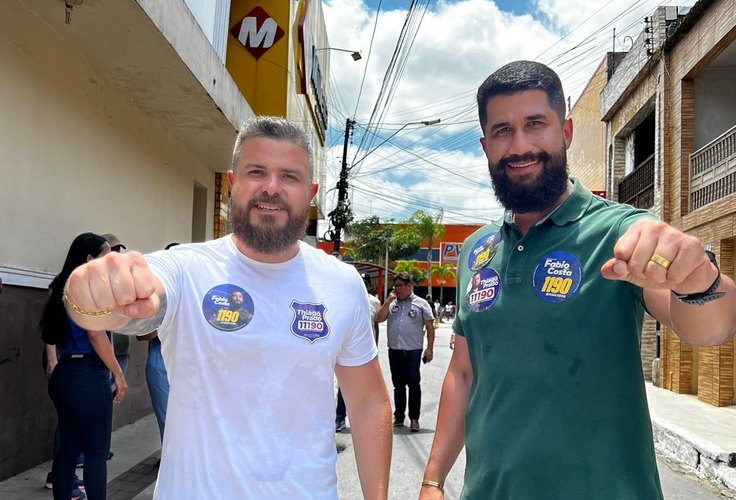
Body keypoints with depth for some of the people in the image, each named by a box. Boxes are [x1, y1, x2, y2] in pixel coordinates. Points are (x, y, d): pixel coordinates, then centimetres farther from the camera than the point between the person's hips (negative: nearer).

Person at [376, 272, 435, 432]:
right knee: (398, 384, 12)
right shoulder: (391, 303, 12)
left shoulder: (421, 303, 0)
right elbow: (379, 319, 1)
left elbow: (430, 327, -1)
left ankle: (414, 418, 8)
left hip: (413, 351, -4)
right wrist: (388, 301, -5)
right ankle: (399, 416, 22)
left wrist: (429, 348, -8)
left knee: (414, 384, -1)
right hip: (394, 350, 4)